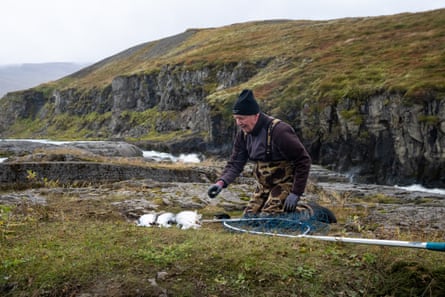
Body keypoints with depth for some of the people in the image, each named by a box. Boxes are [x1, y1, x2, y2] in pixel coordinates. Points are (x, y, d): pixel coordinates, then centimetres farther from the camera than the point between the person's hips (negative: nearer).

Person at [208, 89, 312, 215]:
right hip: (264, 185, 7)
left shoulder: (279, 131, -27)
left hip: (285, 184, -7)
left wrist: (296, 193, -21)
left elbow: (303, 160, -22)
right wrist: (221, 182, -24)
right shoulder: (243, 134, -5)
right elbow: (235, 163, -4)